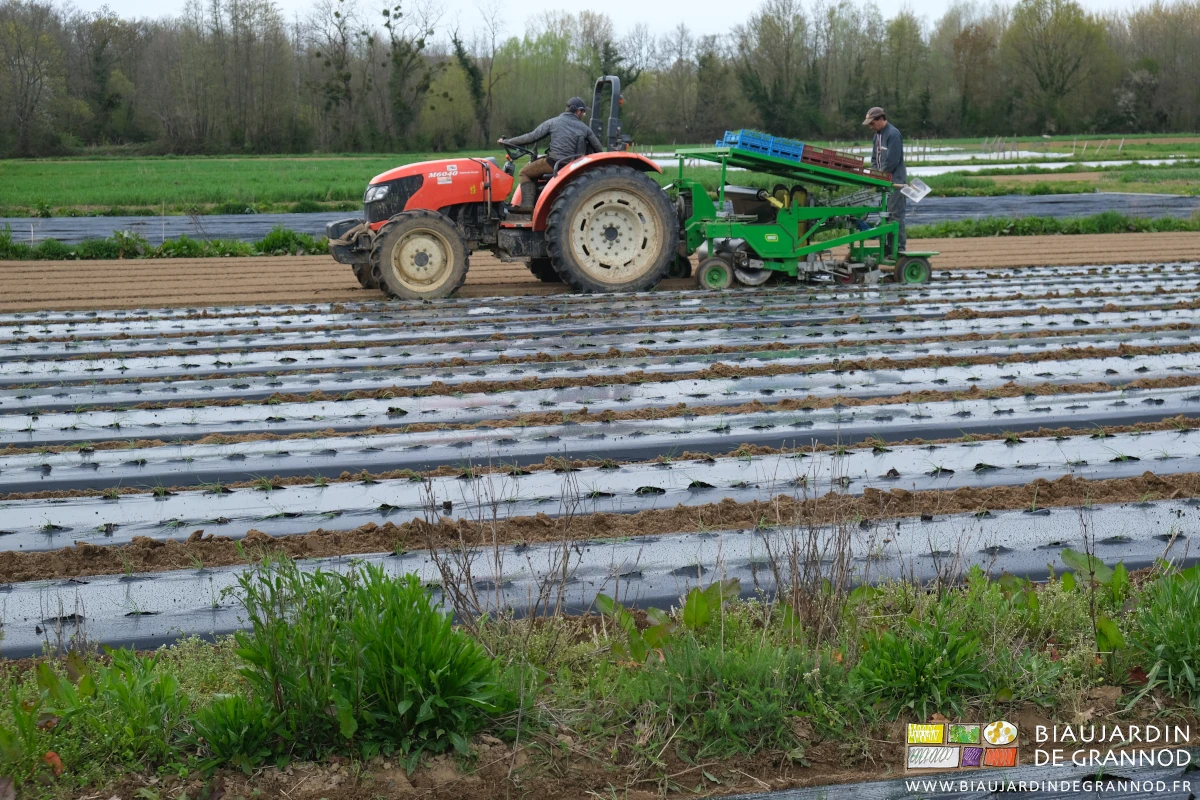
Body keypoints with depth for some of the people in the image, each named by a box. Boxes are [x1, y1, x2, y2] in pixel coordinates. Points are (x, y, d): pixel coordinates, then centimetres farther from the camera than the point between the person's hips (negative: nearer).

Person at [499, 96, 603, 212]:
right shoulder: (584, 128, 8)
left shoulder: (553, 122, 1)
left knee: (524, 172, 12)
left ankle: (527, 204, -6)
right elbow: (598, 149, 11)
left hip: (554, 163, -5)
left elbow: (531, 137, -1)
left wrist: (506, 141, 7)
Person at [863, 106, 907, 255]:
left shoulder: (893, 134, -15)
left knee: (895, 215, -9)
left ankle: (900, 248, -6)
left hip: (895, 180, -9)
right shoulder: (878, 134, 14)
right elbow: (875, 158, 19)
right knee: (886, 214, 12)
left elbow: (892, 161, -20)